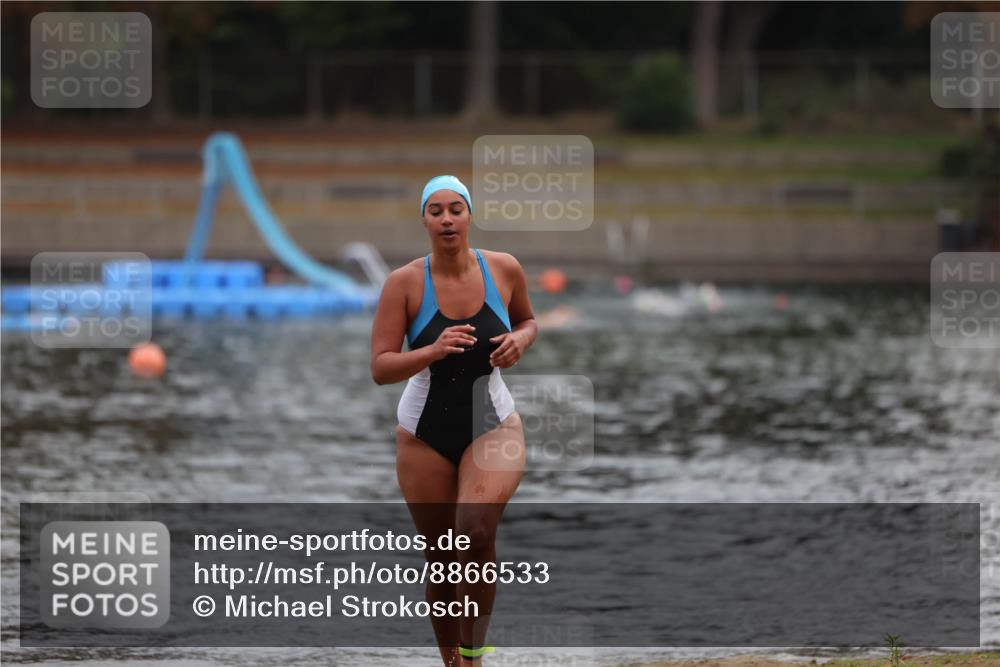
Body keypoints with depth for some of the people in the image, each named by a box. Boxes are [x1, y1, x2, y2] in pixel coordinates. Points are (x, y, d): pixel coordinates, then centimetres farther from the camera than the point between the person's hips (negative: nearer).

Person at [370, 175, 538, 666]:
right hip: (425, 435, 0)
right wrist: (433, 351, -31)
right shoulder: (405, 283, -11)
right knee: (441, 561, 7)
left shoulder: (503, 270, -5)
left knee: (476, 531, -27)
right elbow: (380, 368, -15)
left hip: (493, 426, 0)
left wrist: (520, 339, -7)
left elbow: (527, 319, 16)